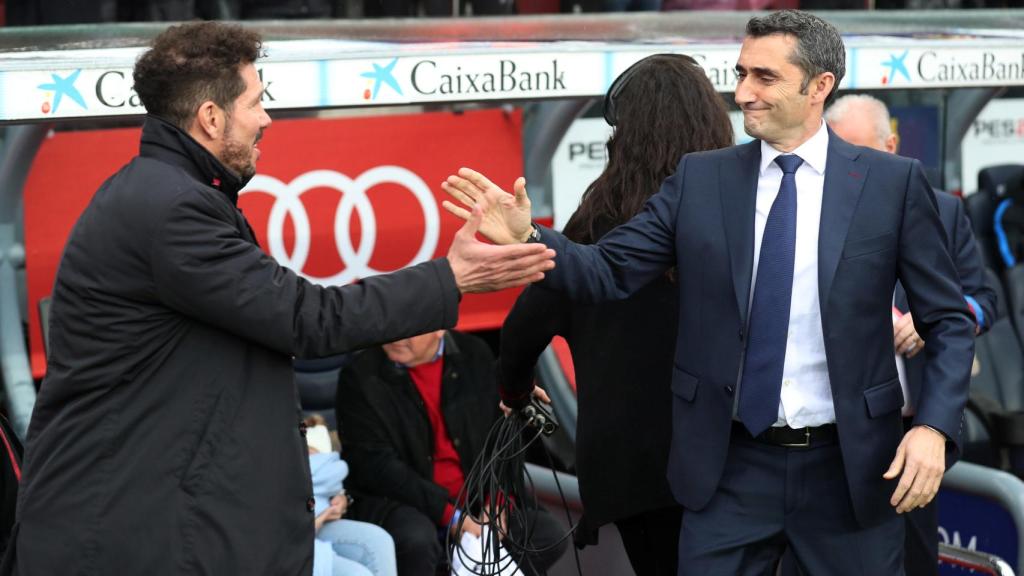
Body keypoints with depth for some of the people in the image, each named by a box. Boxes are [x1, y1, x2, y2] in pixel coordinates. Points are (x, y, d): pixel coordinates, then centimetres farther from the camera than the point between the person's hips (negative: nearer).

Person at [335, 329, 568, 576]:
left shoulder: (475, 355, 3)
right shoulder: (360, 376, -9)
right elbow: (377, 465, -15)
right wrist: (450, 515, -20)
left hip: (474, 497, 4)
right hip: (396, 501, -4)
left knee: (547, 535, -15)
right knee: (417, 540, -36)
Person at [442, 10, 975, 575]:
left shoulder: (892, 182, -3)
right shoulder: (699, 179, 2)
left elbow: (949, 322, 0)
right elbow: (607, 272, -1)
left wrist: (934, 427, -14)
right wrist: (526, 236, -19)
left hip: (849, 467, -1)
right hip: (731, 467, 1)